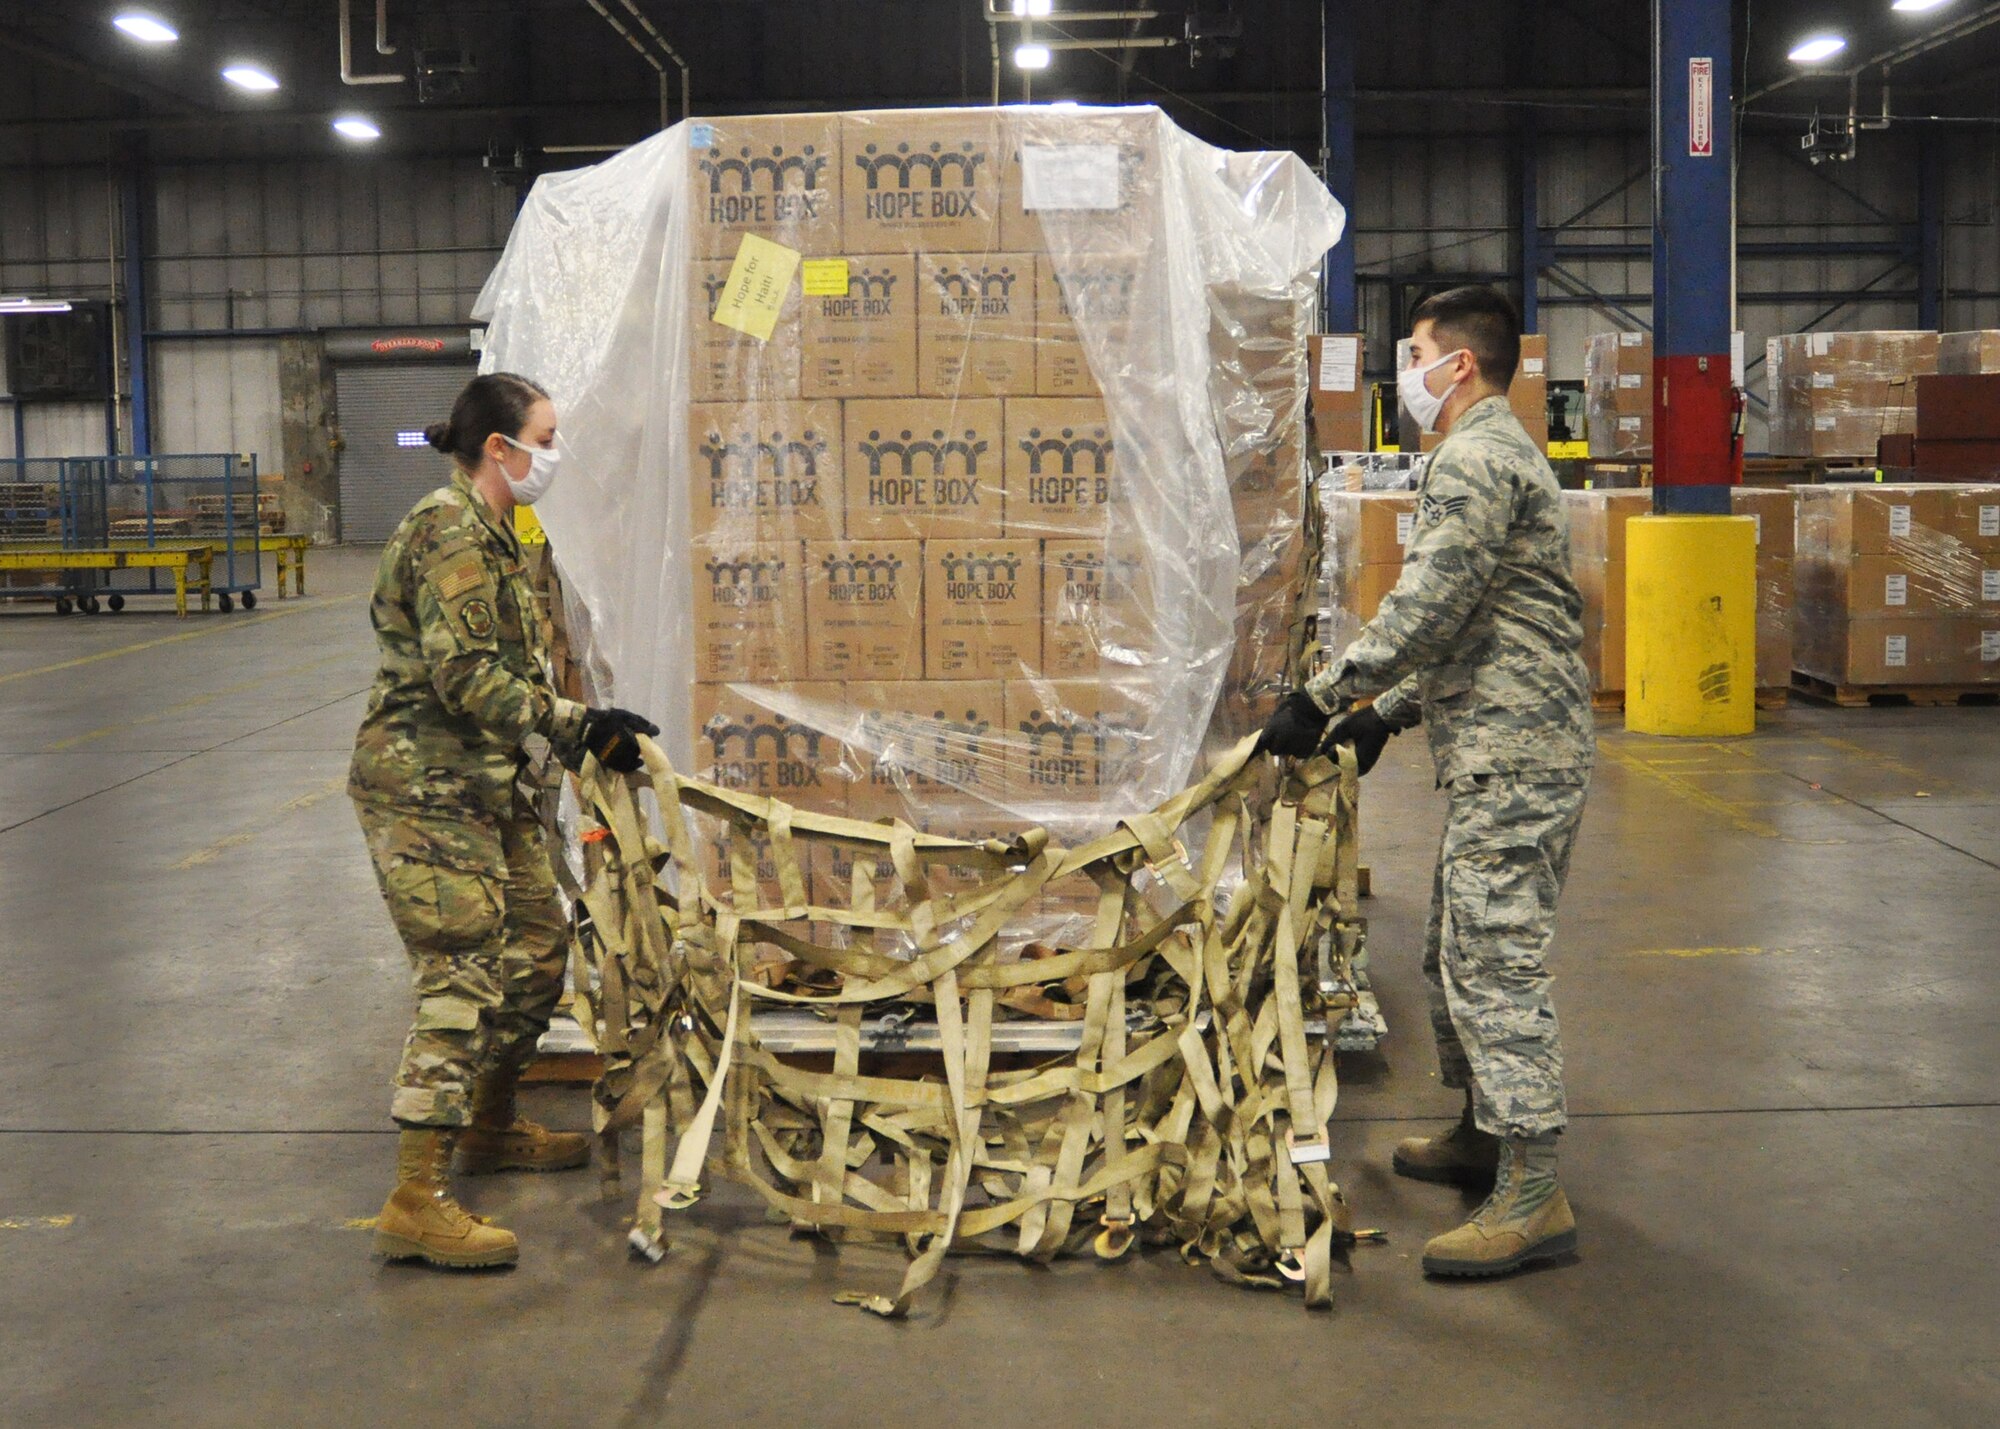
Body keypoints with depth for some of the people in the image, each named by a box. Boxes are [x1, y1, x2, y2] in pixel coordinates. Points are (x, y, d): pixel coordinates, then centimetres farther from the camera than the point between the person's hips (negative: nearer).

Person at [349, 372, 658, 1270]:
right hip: (423, 784, -10)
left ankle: (491, 1128, 35)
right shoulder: (450, 530, -16)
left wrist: (585, 733, 14)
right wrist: (578, 726, -21)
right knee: (465, 976, -13)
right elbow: (464, 675, -24)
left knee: (537, 948, 17)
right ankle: (416, 1203, -11)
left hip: (479, 783, 10)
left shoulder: (488, 531, 16)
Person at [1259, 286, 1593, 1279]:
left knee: (1494, 960, -11)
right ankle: (1484, 1135, 31)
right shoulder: (1488, 455, 21)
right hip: (1497, 755, 11)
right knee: (1459, 952, 19)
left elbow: (1421, 614, -21)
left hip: (1514, 757, -11)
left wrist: (1320, 699, -14)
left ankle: (1533, 1198, -9)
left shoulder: (1476, 460, -14)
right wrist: (1386, 715, 21)